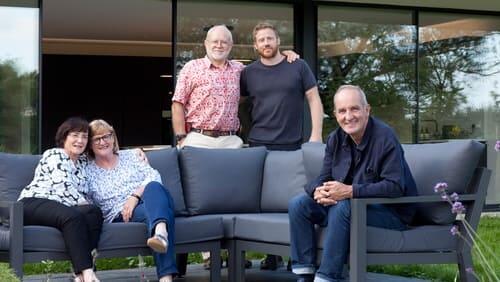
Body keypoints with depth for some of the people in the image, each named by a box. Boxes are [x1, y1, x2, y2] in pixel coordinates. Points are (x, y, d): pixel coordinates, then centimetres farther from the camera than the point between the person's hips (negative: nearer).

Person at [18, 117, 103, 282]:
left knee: (94, 212, -24)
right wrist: (83, 203, -3)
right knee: (73, 216, -36)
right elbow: (65, 188, -10)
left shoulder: (83, 161, 25)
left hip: (60, 207, 7)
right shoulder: (55, 155, 1)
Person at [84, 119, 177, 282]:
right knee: (155, 208, -38)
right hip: (123, 216, -2)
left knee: (153, 188, -36)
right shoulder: (88, 171, 17)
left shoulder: (130, 155, 23)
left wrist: (135, 196, -10)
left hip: (147, 201, 2)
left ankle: (160, 232, -72)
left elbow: (154, 176, 7)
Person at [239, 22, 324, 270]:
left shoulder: (298, 67, 5)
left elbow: (314, 99, 4)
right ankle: (272, 253, 8)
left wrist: (316, 134, -5)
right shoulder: (249, 73, 8)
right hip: (260, 145, 1)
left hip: (292, 145, -1)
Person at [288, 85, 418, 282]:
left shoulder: (384, 137, -18)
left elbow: (395, 186, -26)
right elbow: (323, 178, 5)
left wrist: (350, 191, -32)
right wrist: (318, 191, -22)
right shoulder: (335, 139, 4)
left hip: (391, 212, -7)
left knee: (343, 207, -34)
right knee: (298, 204, -7)